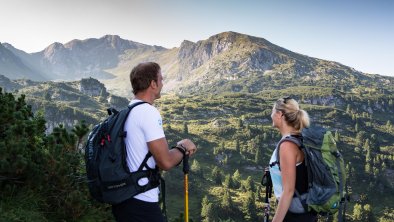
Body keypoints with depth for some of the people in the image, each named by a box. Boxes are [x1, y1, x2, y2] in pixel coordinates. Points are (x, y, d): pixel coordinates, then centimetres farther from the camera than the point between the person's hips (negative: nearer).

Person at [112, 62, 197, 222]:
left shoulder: (127, 112, 10)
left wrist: (178, 149, 8)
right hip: (141, 203, -9)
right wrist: (182, 148, -3)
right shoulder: (149, 112, -18)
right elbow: (166, 162, -22)